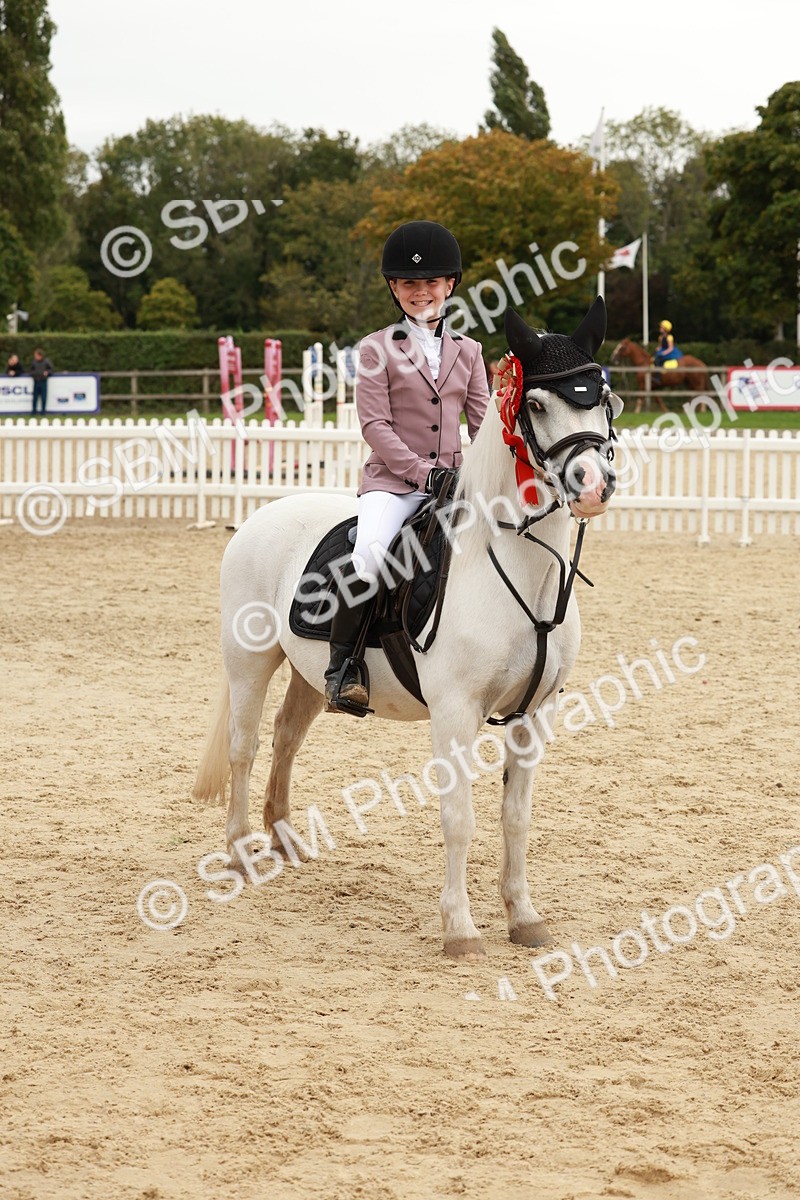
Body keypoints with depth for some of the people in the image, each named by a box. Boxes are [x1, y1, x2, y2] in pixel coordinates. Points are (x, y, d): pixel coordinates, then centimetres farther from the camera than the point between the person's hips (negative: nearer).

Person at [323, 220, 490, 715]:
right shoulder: (378, 349, 2)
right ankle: (342, 666, -21)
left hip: (453, 480, 4)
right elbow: (375, 424, -6)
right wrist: (423, 472, -17)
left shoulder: (467, 351, 13)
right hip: (393, 480, -4)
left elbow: (483, 422, 11)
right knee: (370, 550, -32)